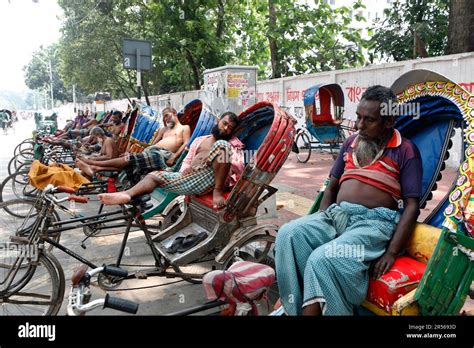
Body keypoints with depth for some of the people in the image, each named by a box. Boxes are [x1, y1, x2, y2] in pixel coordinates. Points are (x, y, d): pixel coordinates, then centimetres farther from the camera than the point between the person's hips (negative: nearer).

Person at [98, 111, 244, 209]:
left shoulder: (233, 144, 14)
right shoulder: (199, 140, 28)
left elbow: (239, 167, 0)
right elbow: (187, 160, 25)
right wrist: (185, 170, 3)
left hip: (212, 177, -5)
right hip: (190, 178, 6)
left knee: (221, 145, -29)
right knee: (154, 175, -5)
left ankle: (217, 192, -28)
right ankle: (127, 194, -33)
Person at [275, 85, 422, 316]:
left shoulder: (405, 151, 2)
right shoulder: (351, 143, 18)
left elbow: (412, 206, -4)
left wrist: (391, 252, -14)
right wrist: (321, 223, 7)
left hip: (375, 220, -5)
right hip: (336, 214, 6)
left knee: (323, 260, -33)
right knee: (289, 234, -24)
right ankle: (299, 307, -21)